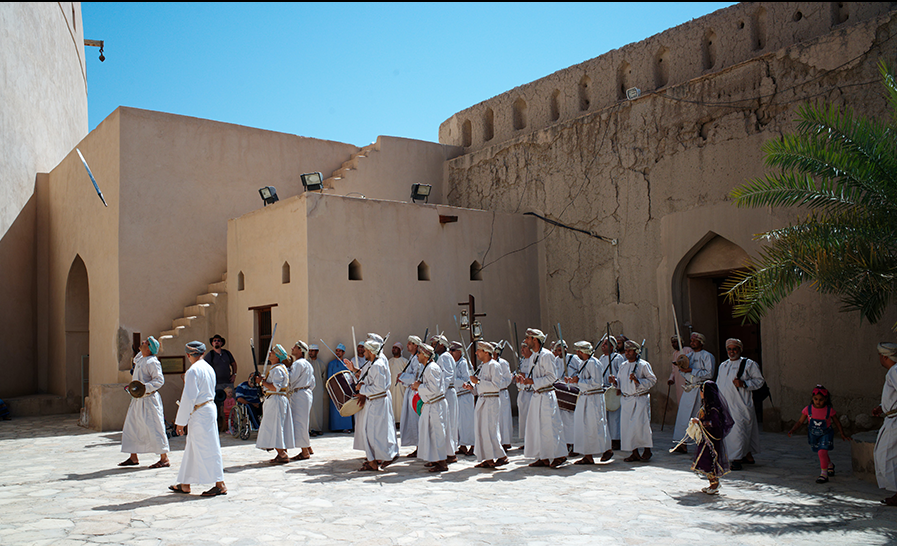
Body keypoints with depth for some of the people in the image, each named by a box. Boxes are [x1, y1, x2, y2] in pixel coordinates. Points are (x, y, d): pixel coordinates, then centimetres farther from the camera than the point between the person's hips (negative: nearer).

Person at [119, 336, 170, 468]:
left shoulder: (152, 362, -16)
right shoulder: (140, 359, 11)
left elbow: (159, 380, -22)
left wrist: (144, 387, -29)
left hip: (149, 399, -10)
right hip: (137, 399, 10)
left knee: (154, 428, -7)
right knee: (131, 427, 14)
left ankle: (164, 459, 0)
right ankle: (133, 457, 24)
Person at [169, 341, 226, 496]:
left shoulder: (193, 371, -16)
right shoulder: (209, 368, 10)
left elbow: (189, 398, -18)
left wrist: (181, 421, -12)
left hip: (199, 413, -9)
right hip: (210, 407, 9)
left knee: (207, 449, -3)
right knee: (192, 448, 16)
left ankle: (220, 485, 1)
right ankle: (185, 485, 24)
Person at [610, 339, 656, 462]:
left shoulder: (643, 365, -4)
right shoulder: (623, 366, 14)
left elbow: (652, 380, -7)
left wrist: (638, 381, -19)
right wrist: (615, 381, -3)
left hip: (641, 399, -5)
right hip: (626, 400, 6)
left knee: (641, 424, -9)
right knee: (627, 425, 2)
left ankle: (647, 450, 10)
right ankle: (635, 453, 10)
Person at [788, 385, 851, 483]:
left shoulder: (829, 410, -14)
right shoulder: (808, 409, -12)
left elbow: (836, 422, 2)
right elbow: (800, 421, -6)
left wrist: (842, 434, 9)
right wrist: (792, 430, -19)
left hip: (825, 434, -3)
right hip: (813, 435, 3)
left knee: (822, 452, -20)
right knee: (821, 452, 21)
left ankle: (824, 474, -9)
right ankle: (830, 465, 51)